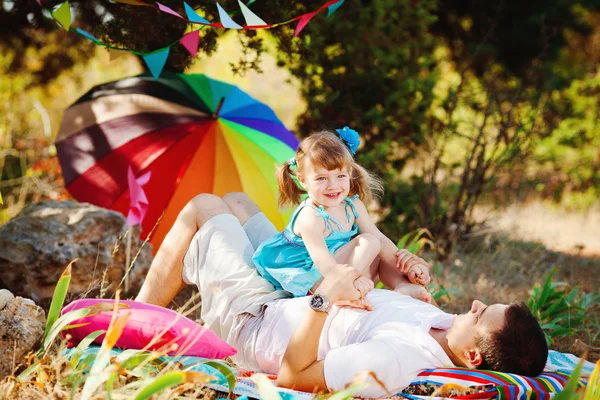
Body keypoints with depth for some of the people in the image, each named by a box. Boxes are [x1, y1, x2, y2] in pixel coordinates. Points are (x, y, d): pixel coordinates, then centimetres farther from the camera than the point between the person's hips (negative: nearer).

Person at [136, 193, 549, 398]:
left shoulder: (395, 359, -43)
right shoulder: (444, 324, -17)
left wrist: (322, 300, -40)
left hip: (251, 320, -8)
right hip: (288, 305, 8)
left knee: (204, 205, 4)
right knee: (236, 200, 21)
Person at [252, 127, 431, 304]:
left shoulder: (353, 205, -2)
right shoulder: (310, 218, -26)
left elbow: (381, 239, 0)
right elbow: (326, 264, -37)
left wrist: (406, 265, -12)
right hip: (310, 282, -9)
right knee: (368, 243, -18)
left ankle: (402, 285, -12)